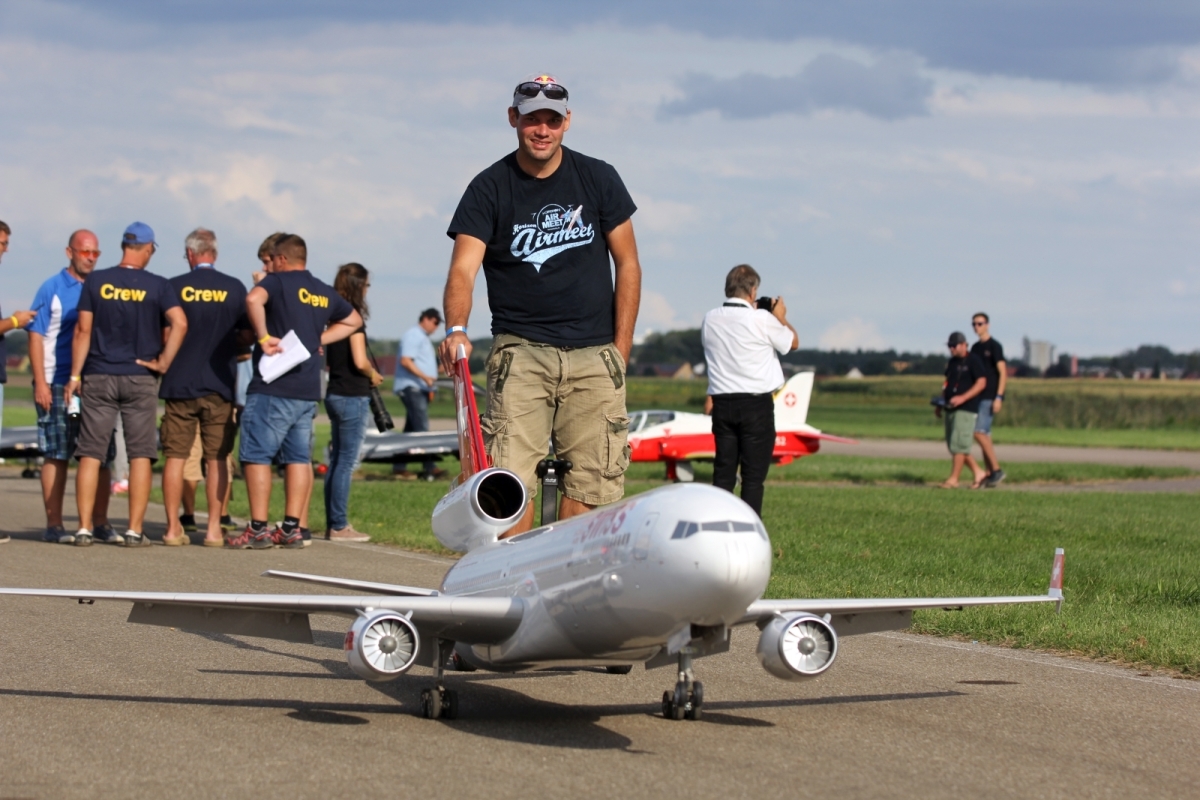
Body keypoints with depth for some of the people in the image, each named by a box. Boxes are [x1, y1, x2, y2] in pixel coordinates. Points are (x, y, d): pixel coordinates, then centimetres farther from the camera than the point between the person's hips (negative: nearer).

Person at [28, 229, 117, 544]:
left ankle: (100, 522, 10)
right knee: (56, 455, -2)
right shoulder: (52, 289, 1)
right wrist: (40, 383, -11)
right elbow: (36, 337, -3)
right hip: (57, 385, -4)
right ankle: (54, 524, 2)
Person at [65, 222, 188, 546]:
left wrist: (75, 375, 3)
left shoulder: (95, 281, 1)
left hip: (98, 378, 1)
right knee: (140, 455, 3)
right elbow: (179, 324, -15)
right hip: (140, 380, -1)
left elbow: (83, 330, -1)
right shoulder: (158, 285, -2)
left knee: (90, 454, 4)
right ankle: (134, 531, 0)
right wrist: (164, 362, -6)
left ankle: (84, 528, 2)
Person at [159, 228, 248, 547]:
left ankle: (173, 528, 3)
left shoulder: (174, 287, -3)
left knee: (176, 457, 4)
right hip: (220, 384, 1)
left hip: (180, 383, -1)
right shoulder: (234, 288, 0)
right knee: (217, 459, 5)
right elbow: (247, 335, 4)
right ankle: (214, 529, 2)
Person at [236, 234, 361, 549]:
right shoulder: (325, 293, 15)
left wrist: (263, 337, -19)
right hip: (308, 390, 7)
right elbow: (353, 320, 31)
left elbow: (253, 299, -27)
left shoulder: (278, 281, -5)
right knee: (298, 457, 10)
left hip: (273, 388, -7)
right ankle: (292, 528, 9)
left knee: (256, 455, -2)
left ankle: (258, 529, -6)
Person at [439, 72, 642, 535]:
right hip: (521, 351, -1)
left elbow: (627, 266, 10)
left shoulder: (598, 179, 7)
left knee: (589, 481, -4)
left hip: (593, 356, 2)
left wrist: (620, 352, 4)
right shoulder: (489, 189, 2)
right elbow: (463, 268, -9)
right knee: (510, 480, -14)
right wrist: (456, 329, -29)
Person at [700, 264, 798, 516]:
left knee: (723, 472, 8)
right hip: (756, 404, -5)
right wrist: (781, 317, 19)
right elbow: (793, 343, 4)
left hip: (722, 403, 5)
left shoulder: (710, 319, 2)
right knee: (753, 475, -1)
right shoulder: (761, 319, -12)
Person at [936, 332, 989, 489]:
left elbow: (981, 383, -14)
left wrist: (962, 398, -22)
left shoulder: (973, 361, -7)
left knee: (958, 444, -11)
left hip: (966, 409, -9)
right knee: (953, 445, 9)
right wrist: (940, 403, 15)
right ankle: (979, 472, 18)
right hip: (951, 409, 9)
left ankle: (953, 479, -9)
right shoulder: (951, 362, 17)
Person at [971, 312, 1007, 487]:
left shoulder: (995, 346, -7)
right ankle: (990, 473, 7)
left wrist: (998, 397, -19)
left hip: (990, 397, -8)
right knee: (985, 435, 6)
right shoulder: (975, 348, 15)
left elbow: (1003, 373, -12)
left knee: (979, 432, -16)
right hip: (978, 397, 8)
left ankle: (997, 469, -10)